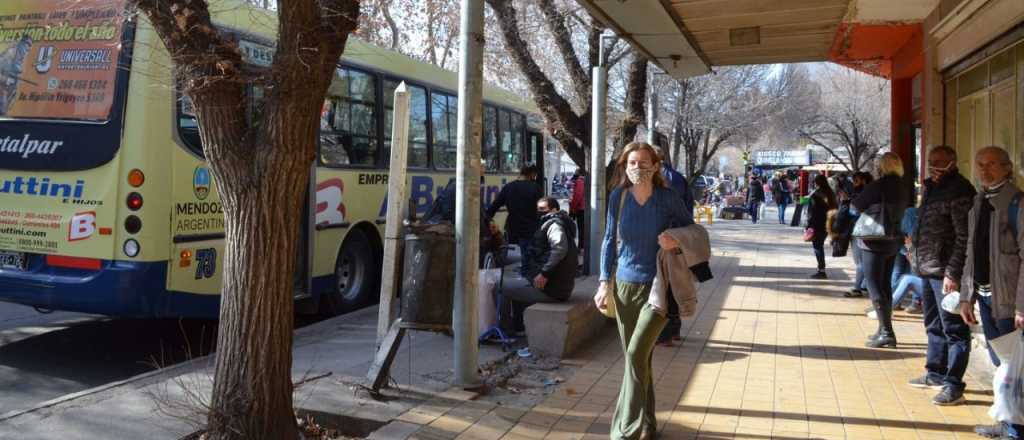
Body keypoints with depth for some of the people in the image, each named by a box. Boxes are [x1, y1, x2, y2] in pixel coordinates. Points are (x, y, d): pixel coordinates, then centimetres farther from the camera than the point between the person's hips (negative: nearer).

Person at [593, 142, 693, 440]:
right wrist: (605, 282, 3)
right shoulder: (618, 197, -2)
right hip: (625, 285, 4)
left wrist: (677, 240, -17)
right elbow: (610, 239, 8)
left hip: (656, 286, -4)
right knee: (636, 357, 11)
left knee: (636, 352, -14)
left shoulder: (667, 198, -9)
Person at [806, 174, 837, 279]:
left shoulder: (816, 194, -13)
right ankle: (821, 270, 21)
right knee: (820, 246, 18)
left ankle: (821, 270, -4)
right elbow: (834, 208, 12)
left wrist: (809, 225, -13)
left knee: (817, 247, -1)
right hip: (827, 224, 7)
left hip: (817, 225, -7)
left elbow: (812, 212, -16)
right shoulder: (830, 194, 8)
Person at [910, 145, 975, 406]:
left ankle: (953, 386, 1)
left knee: (953, 329, -3)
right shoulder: (931, 188, 16)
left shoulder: (959, 190, -12)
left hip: (945, 272, -9)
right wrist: (915, 250, 18)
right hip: (928, 269, 10)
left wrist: (953, 273, -21)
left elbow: (964, 237, -18)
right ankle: (935, 373, 30)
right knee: (934, 325, 18)